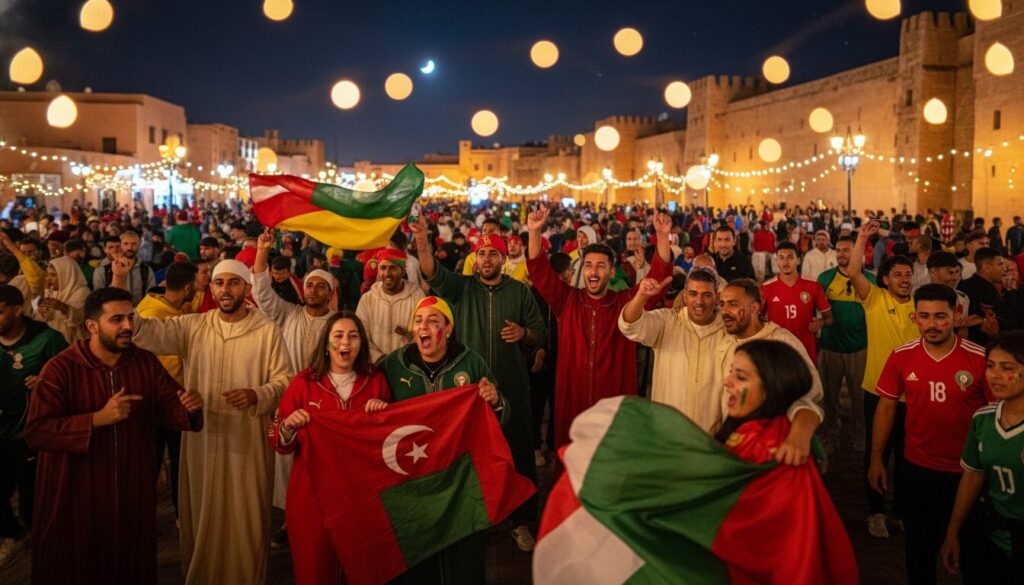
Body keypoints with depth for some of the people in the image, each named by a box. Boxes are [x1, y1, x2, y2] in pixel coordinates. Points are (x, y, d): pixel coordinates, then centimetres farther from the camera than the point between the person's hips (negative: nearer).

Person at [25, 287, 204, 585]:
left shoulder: (147, 363, -1)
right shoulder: (61, 369, -14)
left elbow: (170, 410, 0)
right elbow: (36, 432, -19)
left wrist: (190, 407, -24)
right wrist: (99, 419, -28)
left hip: (133, 494, 4)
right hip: (76, 497, -3)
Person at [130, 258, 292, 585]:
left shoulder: (268, 331, -4)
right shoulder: (193, 326, 3)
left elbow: (284, 380, -4)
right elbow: (150, 331, -11)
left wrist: (256, 396, -23)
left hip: (248, 441, -2)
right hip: (202, 437, 2)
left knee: (245, 518, 8)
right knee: (203, 515, 15)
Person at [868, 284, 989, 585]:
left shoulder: (980, 358, -15)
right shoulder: (901, 356, -8)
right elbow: (886, 406, 1)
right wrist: (876, 459, 2)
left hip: (967, 472, -2)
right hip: (918, 469, 2)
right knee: (919, 545, 18)